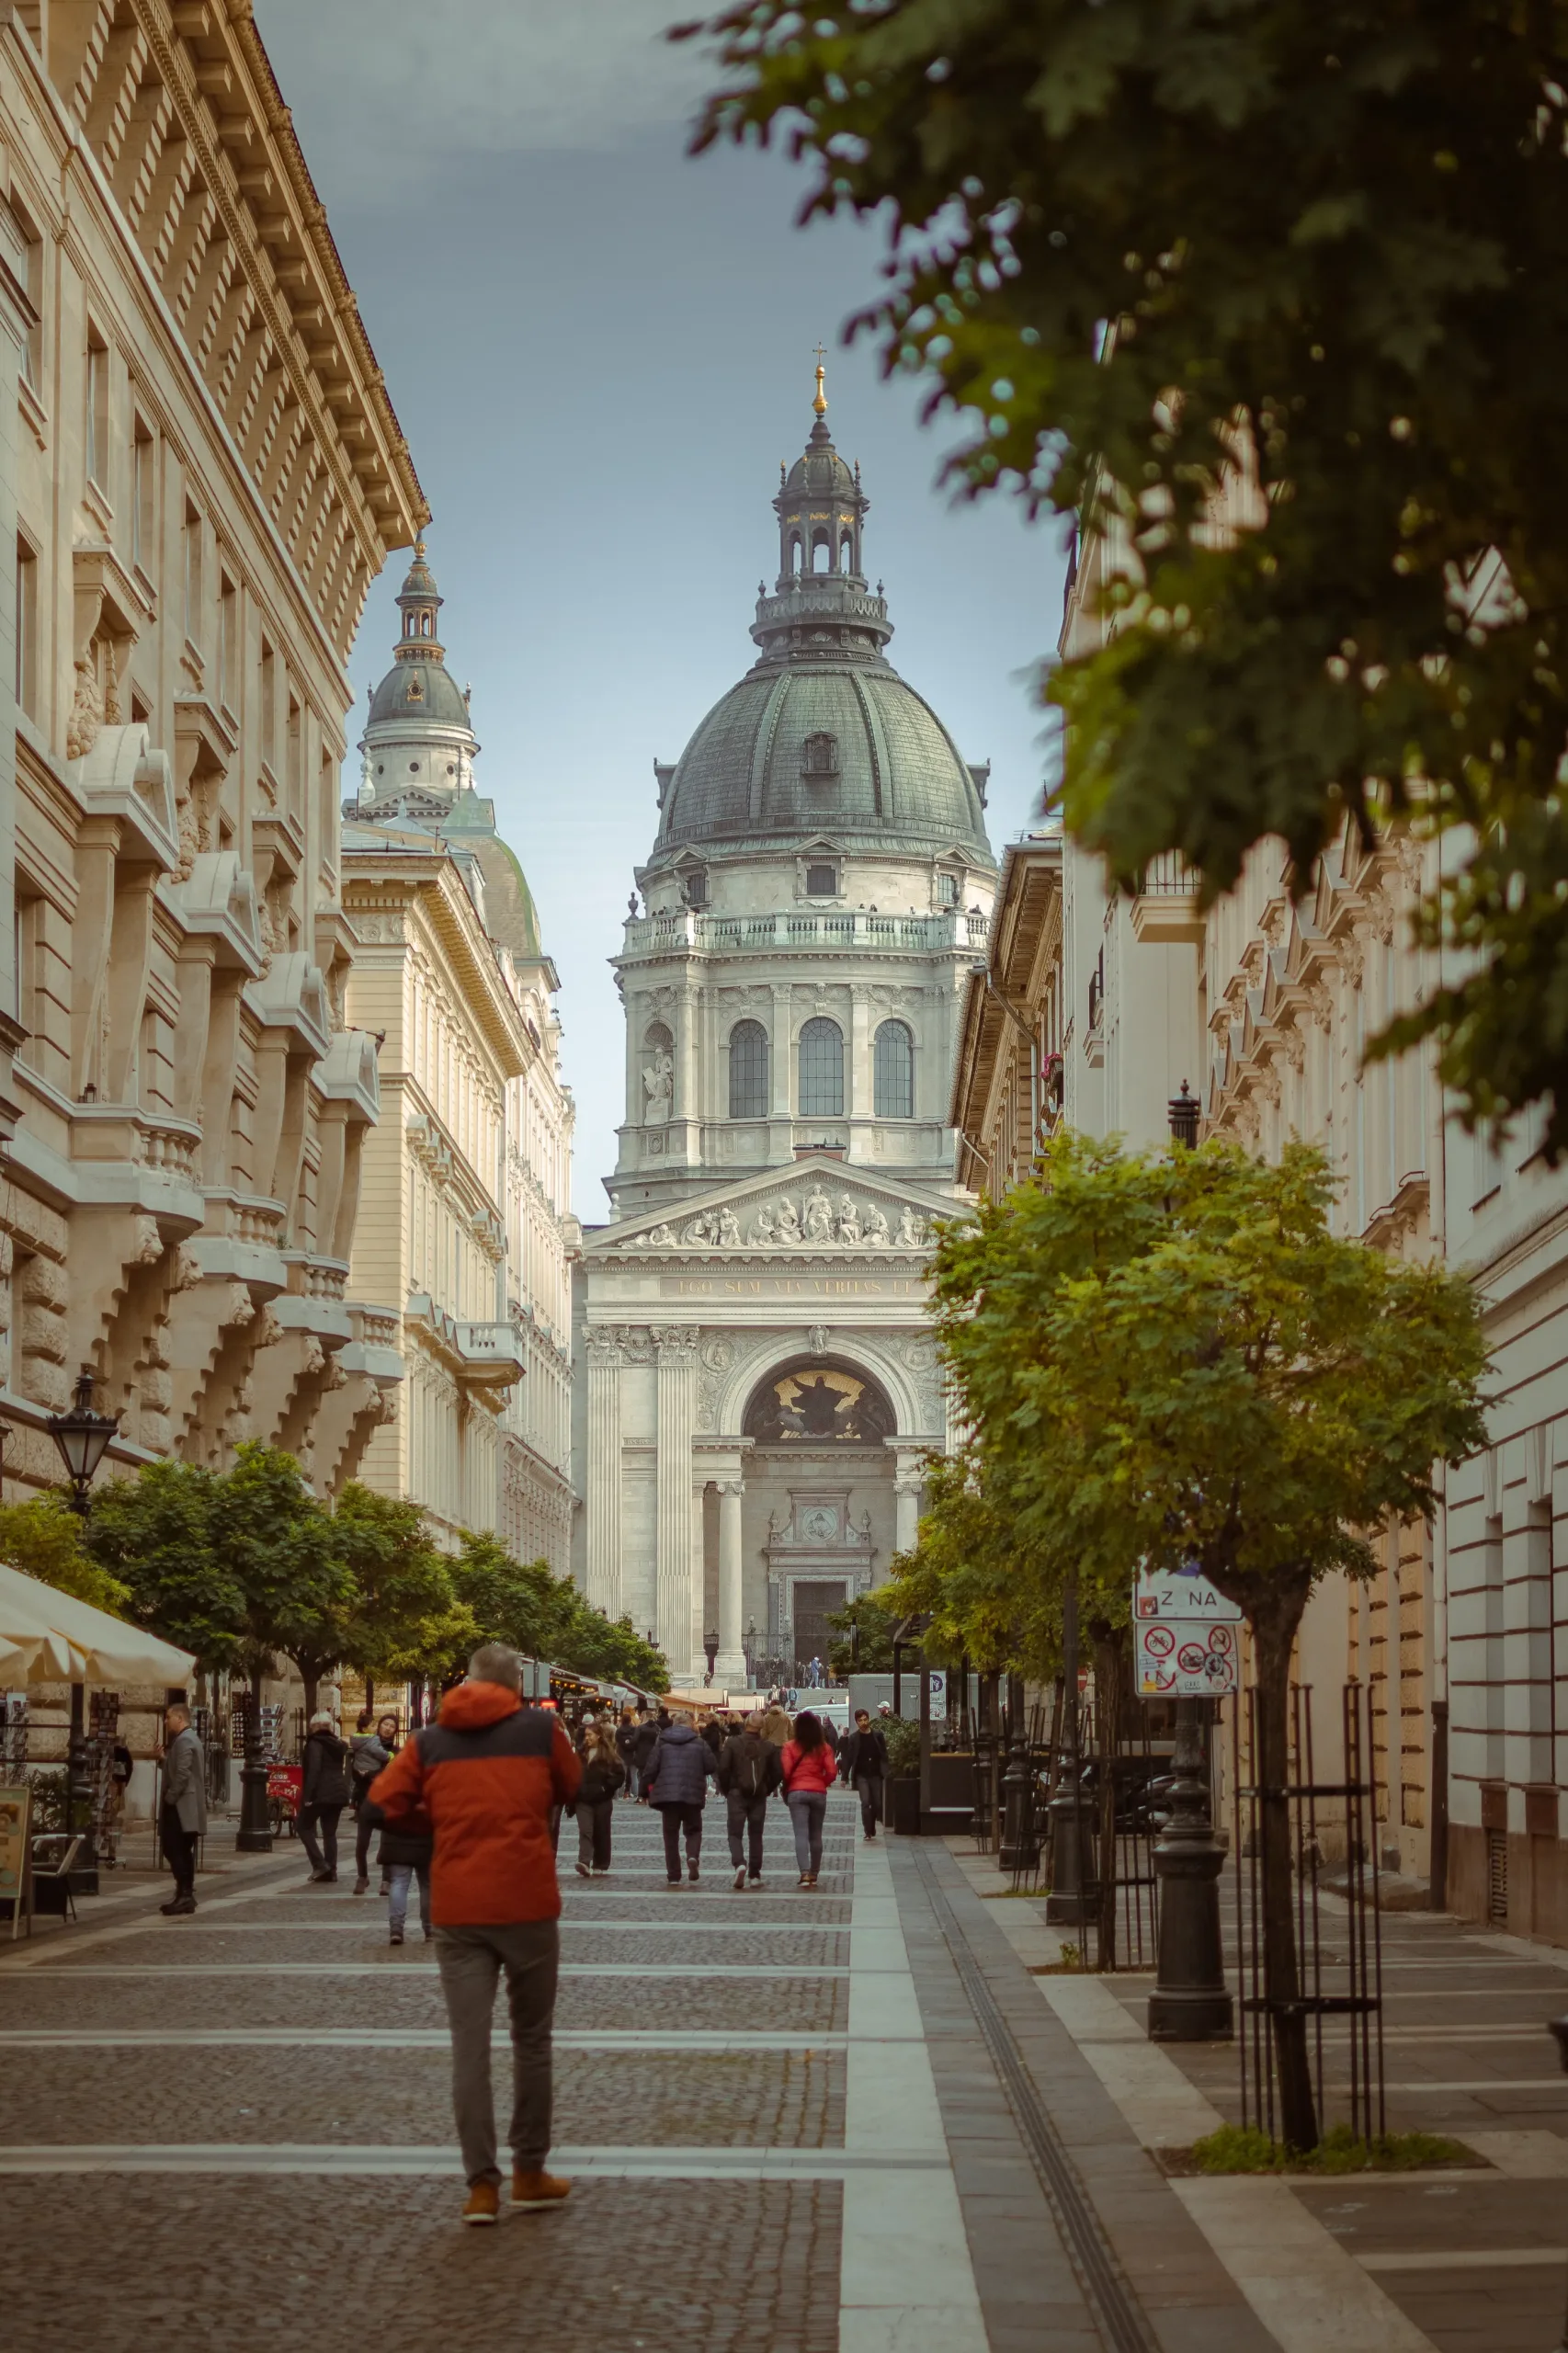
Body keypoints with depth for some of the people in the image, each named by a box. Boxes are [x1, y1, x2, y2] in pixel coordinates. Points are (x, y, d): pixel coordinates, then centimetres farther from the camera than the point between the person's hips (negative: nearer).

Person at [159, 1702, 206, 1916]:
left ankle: (184, 1894, -17)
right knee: (182, 1851, 11)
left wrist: (170, 1798, -16)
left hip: (180, 1806, -11)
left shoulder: (183, 1740, -14)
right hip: (188, 1806, 11)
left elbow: (182, 1774, -22)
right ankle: (186, 1895, 11)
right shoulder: (190, 1738, 19)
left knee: (174, 1850, -12)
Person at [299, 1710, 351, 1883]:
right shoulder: (339, 1745, 14)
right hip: (338, 1793, 7)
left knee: (305, 1827, 6)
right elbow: (344, 1770, 15)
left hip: (321, 1793, -7)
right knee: (330, 1832, 13)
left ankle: (319, 1864, -7)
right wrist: (344, 1791, 14)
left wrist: (308, 1795, -18)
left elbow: (313, 1770, -18)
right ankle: (331, 1870, 7)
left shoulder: (315, 1743, -9)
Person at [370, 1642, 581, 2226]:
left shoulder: (430, 1741, 5)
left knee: (469, 2045, 2)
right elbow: (569, 1788, 13)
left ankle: (482, 2184, -3)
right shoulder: (541, 1728, 0)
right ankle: (529, 2172, 18)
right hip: (527, 1903, -1)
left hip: (458, 1911, 1)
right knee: (531, 2040, 12)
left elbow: (385, 1801, 0)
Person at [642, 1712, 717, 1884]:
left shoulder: (662, 1743, 6)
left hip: (667, 1795, 1)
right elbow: (712, 1767, 0)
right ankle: (692, 1857, -17)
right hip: (693, 1796, 0)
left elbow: (651, 1769, 2)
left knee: (671, 1835, 8)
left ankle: (674, 1876, 4)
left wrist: (646, 1790, 13)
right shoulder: (699, 1743, 4)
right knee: (693, 1831, 14)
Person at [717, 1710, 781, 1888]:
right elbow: (776, 1773, 3)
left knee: (735, 1833, 2)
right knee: (755, 1835, 11)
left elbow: (723, 1769, -10)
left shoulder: (732, 1743, -7)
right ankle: (755, 1875, 11)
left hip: (737, 1794, -2)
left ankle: (739, 1863, -24)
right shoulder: (768, 1747, 0)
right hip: (759, 1796, 2)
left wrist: (725, 1790, 5)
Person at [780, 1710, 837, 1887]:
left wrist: (787, 1786, 11)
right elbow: (831, 1771, -4)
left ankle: (805, 1873, -23)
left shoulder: (791, 1747, -3)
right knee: (816, 1835, 13)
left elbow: (785, 1771, -8)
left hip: (796, 1792, -2)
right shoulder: (824, 1748, 2)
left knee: (801, 1834, -8)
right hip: (819, 1793, 2)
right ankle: (814, 1874, 19)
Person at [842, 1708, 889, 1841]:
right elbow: (848, 1758, 0)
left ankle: (871, 1829, 24)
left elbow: (884, 1755, 4)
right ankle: (868, 1831, -9)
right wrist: (845, 1777, -3)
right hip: (861, 1775, -2)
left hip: (875, 1775, 2)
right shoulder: (853, 1738, -1)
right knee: (865, 1802, -13)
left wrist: (886, 1773, -2)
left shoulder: (877, 1735, 3)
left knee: (877, 1804, 5)